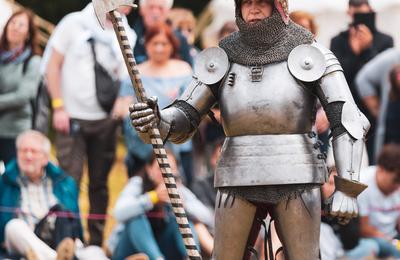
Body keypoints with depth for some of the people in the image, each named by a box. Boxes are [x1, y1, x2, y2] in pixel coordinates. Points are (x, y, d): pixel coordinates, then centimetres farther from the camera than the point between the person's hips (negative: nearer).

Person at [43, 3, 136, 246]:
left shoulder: (127, 36, 5)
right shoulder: (74, 24, -2)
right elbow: (53, 65, 0)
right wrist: (58, 106, -6)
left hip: (105, 120, 3)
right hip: (72, 117, -3)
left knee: (100, 184, 7)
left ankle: (97, 242, 14)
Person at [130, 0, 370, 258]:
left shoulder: (310, 55, -1)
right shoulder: (223, 60, 7)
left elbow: (348, 120, -5)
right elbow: (181, 122, 5)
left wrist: (348, 190, -14)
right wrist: (153, 119, -20)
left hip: (294, 180, -3)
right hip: (242, 183, 3)